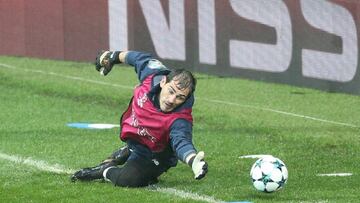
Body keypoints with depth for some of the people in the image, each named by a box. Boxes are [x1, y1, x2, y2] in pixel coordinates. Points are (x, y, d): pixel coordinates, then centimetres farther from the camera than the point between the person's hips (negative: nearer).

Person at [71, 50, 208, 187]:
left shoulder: (180, 120, -40)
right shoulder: (153, 74, -26)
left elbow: (181, 142, -57)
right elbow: (140, 58, -5)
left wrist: (193, 161, -80)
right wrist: (114, 56, 14)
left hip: (153, 157, -6)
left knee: (127, 179, -23)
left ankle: (105, 172, 2)